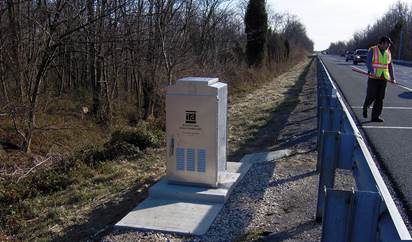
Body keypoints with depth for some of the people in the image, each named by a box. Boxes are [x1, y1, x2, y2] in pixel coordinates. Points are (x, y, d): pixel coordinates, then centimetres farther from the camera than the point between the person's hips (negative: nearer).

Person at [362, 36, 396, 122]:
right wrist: (372, 71, -29)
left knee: (380, 98, 1)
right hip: (373, 78, -5)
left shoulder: (388, 52, 12)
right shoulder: (372, 50, -4)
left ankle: (375, 116, 6)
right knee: (371, 96, -2)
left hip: (383, 79, 5)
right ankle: (365, 108, 28)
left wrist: (392, 78, 16)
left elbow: (390, 66, 18)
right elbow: (368, 62, -14)